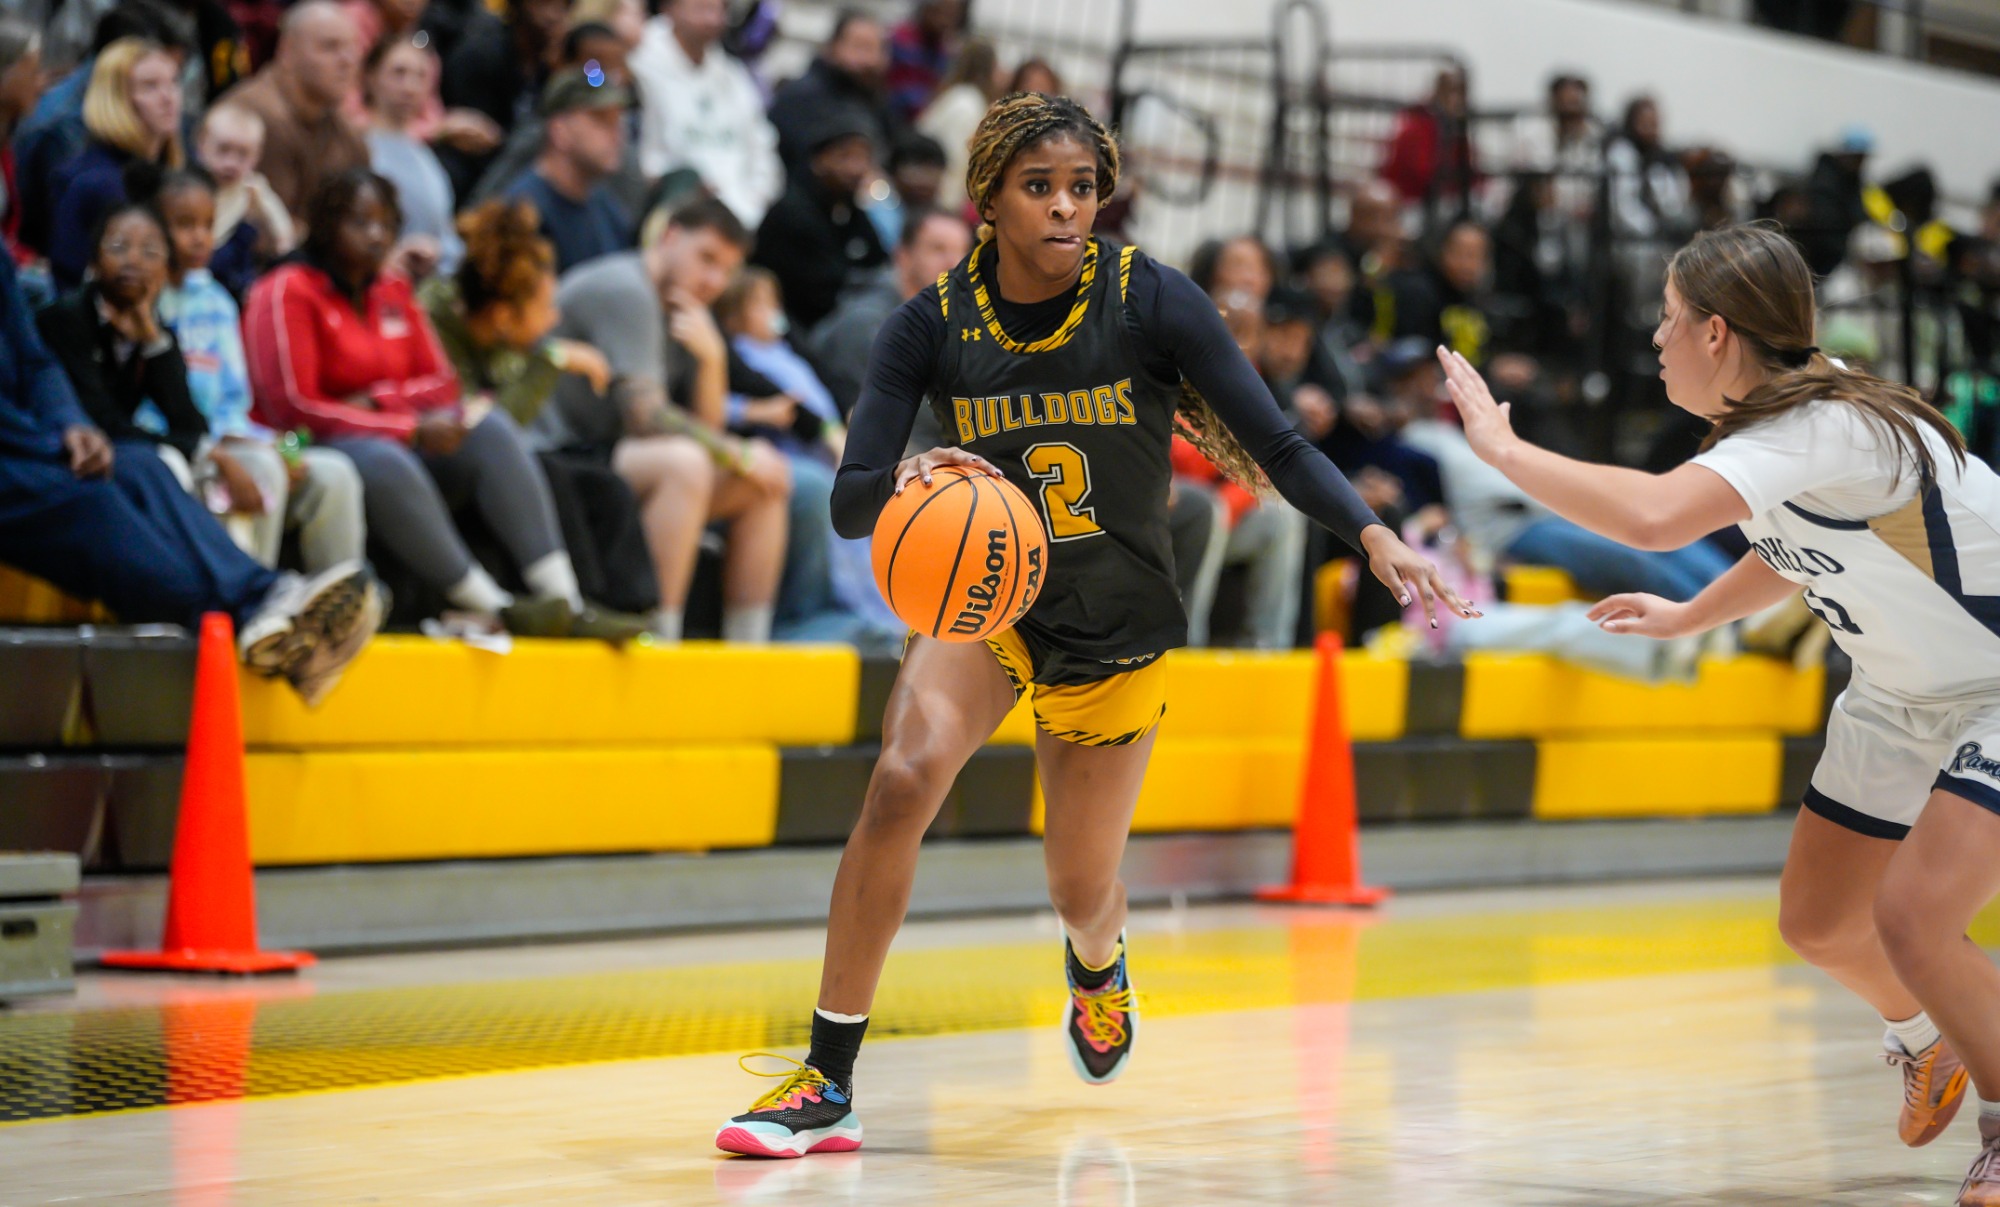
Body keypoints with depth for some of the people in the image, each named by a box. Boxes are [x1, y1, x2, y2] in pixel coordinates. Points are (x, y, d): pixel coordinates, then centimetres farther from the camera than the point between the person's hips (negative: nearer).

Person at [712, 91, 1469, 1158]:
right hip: (983, 600, 0)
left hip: (1117, 631, 0)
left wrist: (1373, 535, -31)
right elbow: (849, 503, -13)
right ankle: (827, 1084, -21)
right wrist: (908, 481, -36)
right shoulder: (933, 324, -11)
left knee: (1081, 892, 9)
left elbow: (1276, 443, -15)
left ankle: (1097, 963, 52)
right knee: (902, 779, -28)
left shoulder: (1150, 299, -15)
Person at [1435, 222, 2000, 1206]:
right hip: (1901, 694, 10)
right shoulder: (1784, 417, -3)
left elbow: (1655, 515, -47)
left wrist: (1503, 447, -37)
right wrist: (1687, 618, 24)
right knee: (1817, 921, 14)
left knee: (1912, 916, -23)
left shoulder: (1824, 426, -32)